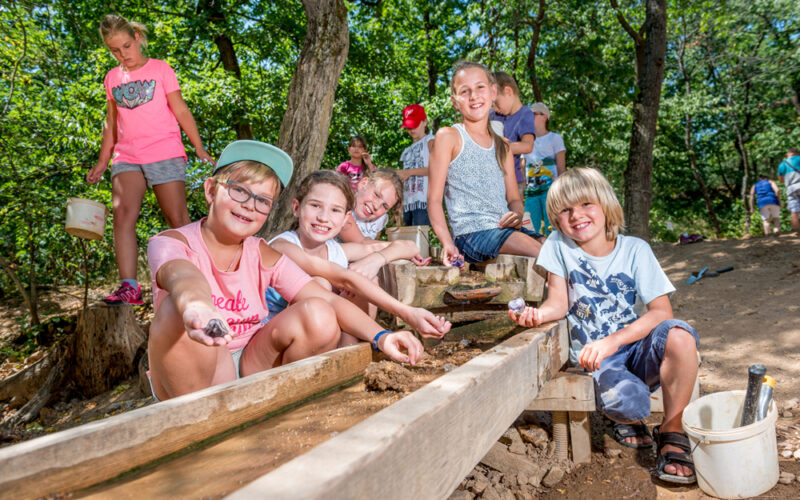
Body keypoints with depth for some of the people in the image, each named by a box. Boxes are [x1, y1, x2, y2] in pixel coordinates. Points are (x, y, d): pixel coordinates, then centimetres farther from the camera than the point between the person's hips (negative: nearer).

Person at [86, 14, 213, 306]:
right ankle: (129, 287, -20)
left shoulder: (160, 69, 5)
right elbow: (111, 124, 20)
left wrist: (199, 147, -7)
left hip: (165, 154, -3)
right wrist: (102, 162, 18)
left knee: (178, 219, -4)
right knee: (123, 214, -16)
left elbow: (181, 111, 2)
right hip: (126, 157, 3)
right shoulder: (112, 78, 15)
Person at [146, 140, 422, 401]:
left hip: (249, 368, 3)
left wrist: (381, 336, -28)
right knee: (175, 310, -33)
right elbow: (182, 275, -36)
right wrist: (195, 307, -61)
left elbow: (328, 300, -11)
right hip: (192, 376, -3)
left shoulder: (263, 256, 0)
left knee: (317, 315, -21)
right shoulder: (170, 242, -10)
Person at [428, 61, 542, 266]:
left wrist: (517, 215, -4)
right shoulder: (448, 136, 1)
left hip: (505, 230, 7)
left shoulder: (502, 145, 19)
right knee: (541, 253, -27)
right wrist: (448, 244, -17)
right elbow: (434, 199, -4)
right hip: (472, 232, -6)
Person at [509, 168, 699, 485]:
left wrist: (611, 341, -25)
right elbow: (559, 304, -2)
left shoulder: (635, 250, -5)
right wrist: (537, 314, -26)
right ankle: (627, 419, 10)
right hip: (594, 356, -1)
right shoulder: (559, 245, -4)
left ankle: (672, 432, -10)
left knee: (678, 335, -32)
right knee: (626, 401, -33)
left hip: (637, 347, 1)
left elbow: (662, 311, -12)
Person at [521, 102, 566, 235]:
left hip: (550, 188, -4)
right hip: (531, 190, 4)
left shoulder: (554, 138, 10)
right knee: (531, 230, -2)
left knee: (551, 227, -10)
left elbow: (561, 168, 3)